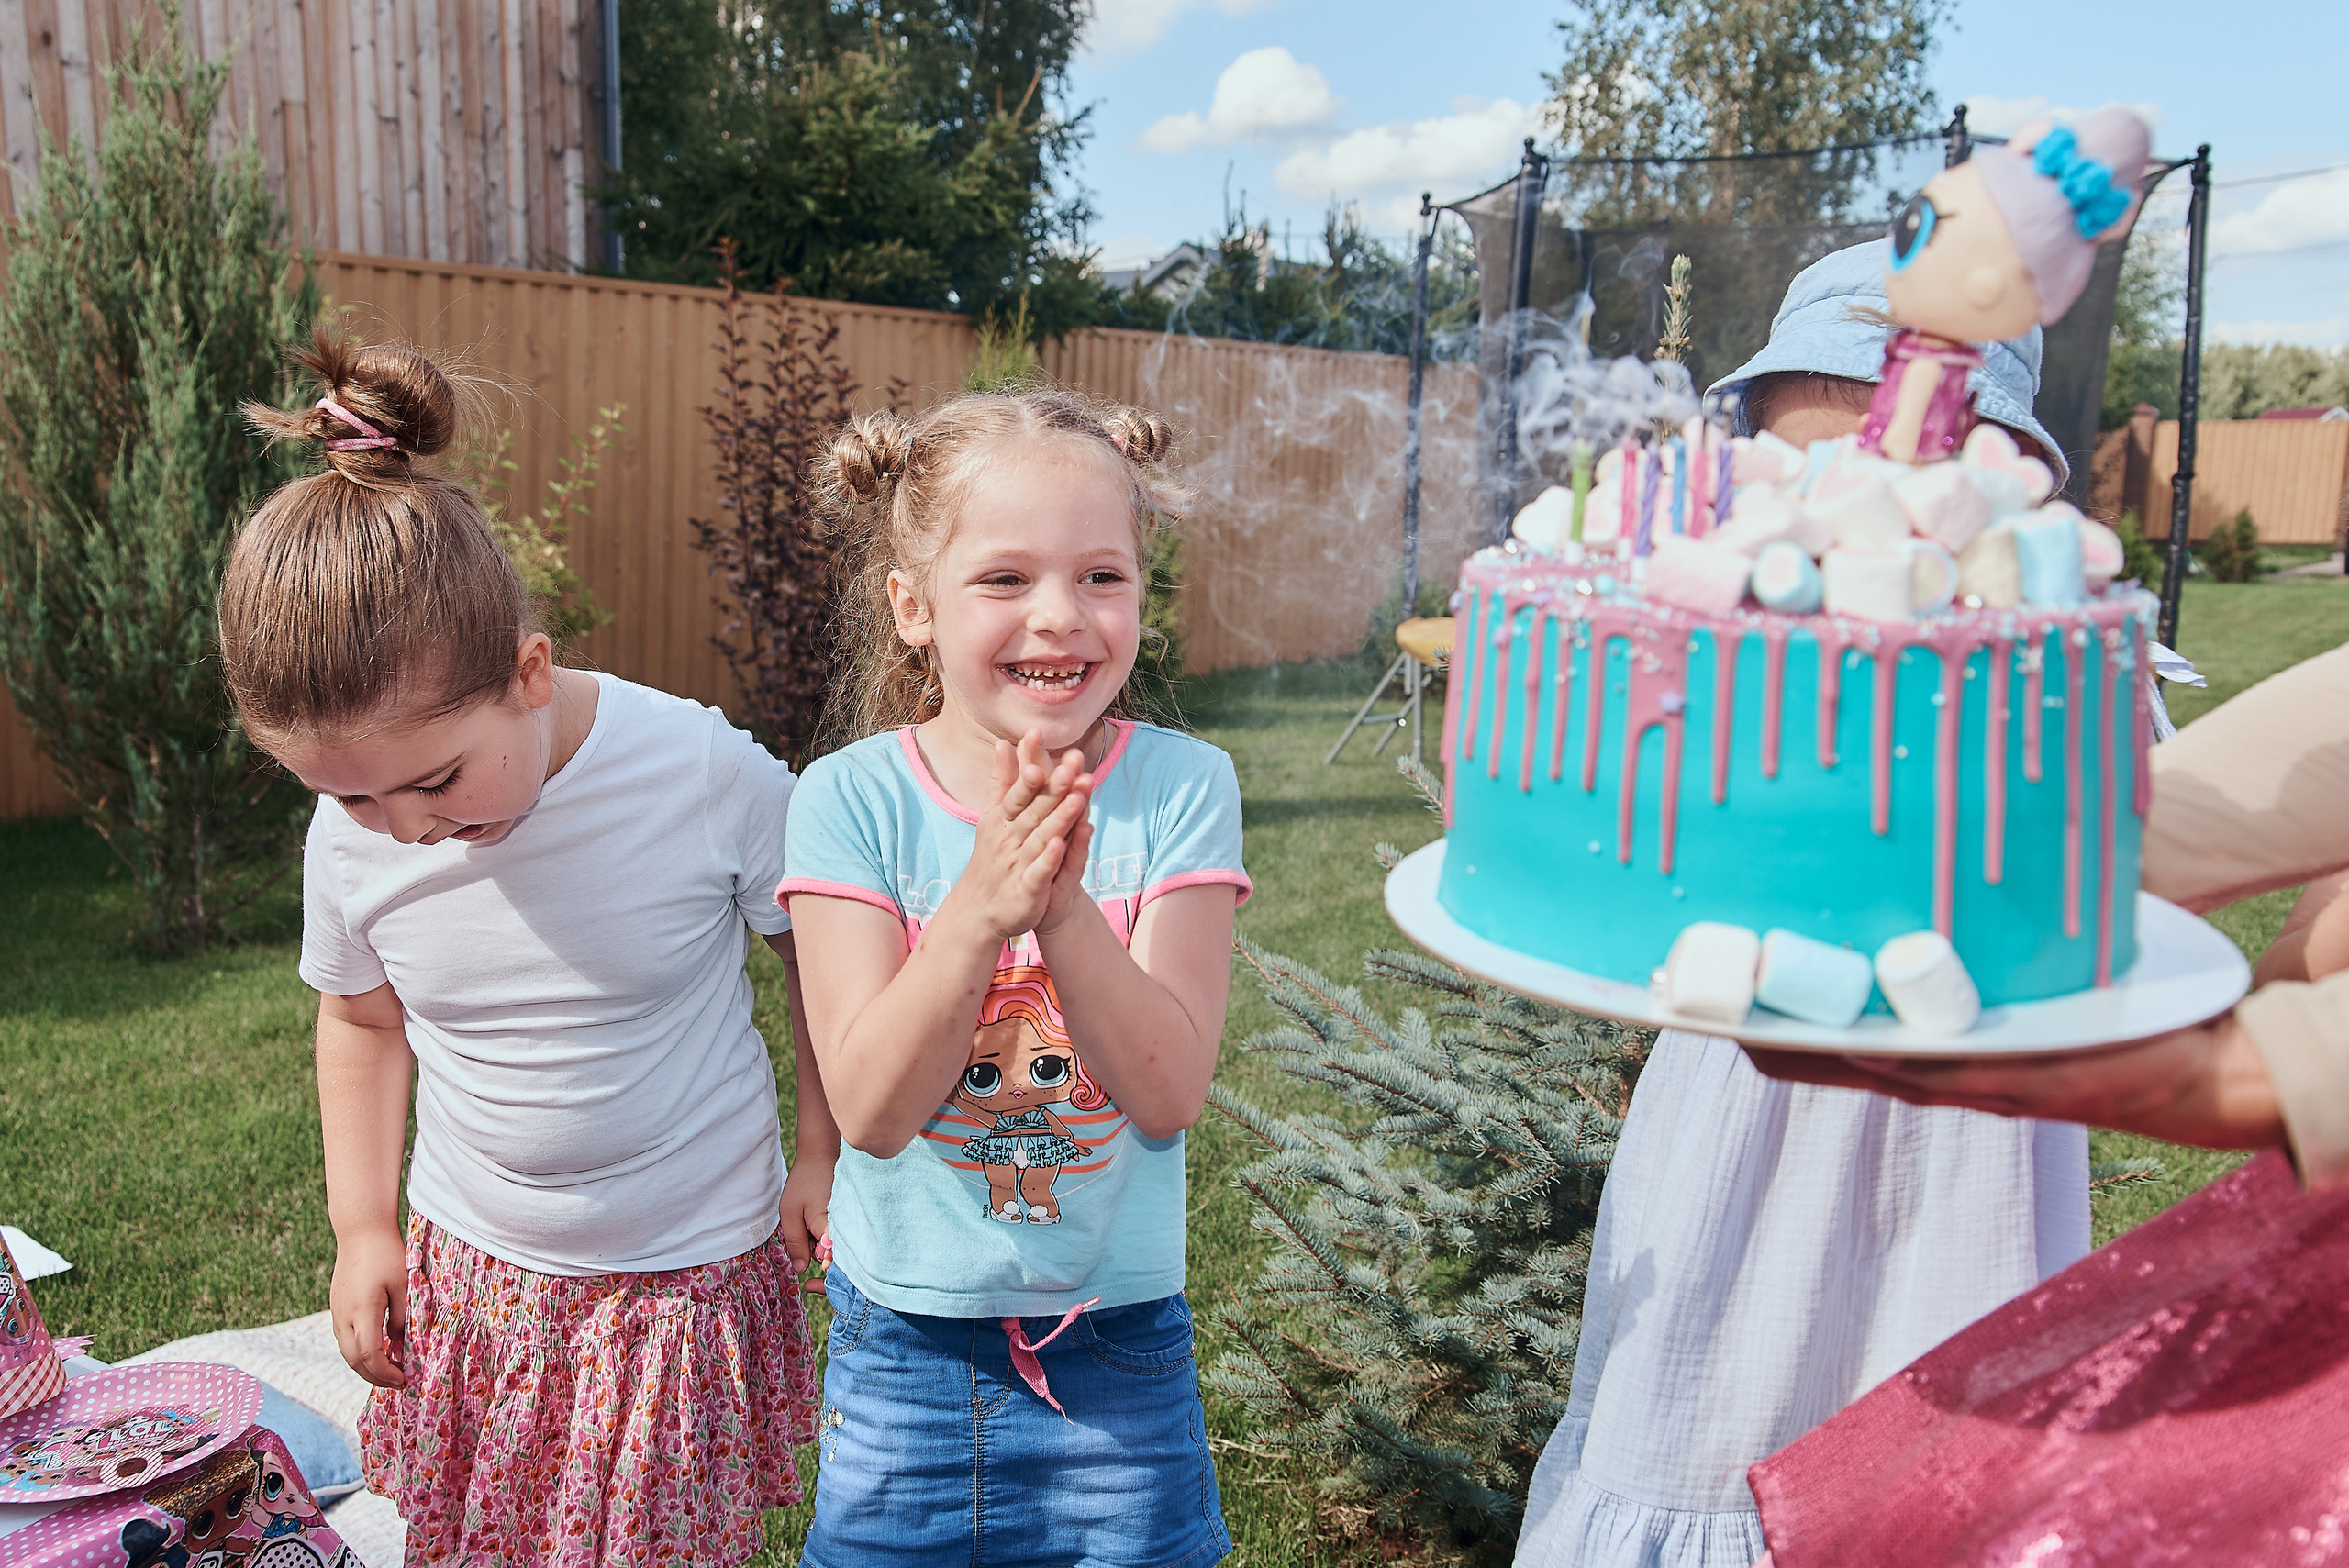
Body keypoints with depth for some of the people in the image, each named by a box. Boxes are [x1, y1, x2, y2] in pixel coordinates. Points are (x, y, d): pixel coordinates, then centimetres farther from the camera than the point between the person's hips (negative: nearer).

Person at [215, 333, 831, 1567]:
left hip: (689, 1272, -3)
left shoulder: (709, 775, -22)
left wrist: (819, 1155, -3)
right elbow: (361, 1021, 9)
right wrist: (361, 1228, 7)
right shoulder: (350, 839, -10)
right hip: (467, 1273, 4)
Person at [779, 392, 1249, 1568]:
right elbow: (870, 1107, -18)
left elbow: (1170, 1095, -17)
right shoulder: (852, 799, -12)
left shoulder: (1180, 788, -12)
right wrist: (979, 907, -33)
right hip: (904, 1342, 0)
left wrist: (1064, 906, -32)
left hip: (1119, 1342, 0)